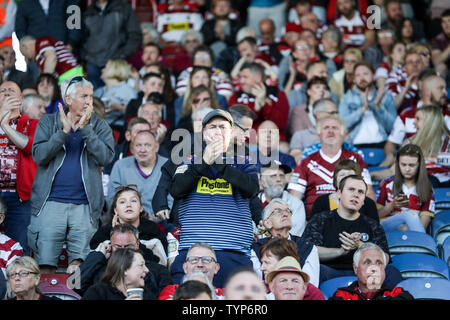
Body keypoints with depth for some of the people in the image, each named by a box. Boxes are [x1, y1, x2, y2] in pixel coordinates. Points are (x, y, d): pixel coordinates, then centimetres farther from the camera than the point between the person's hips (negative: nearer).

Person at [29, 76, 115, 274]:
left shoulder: (99, 127, 10)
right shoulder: (48, 122, 9)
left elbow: (106, 157, -7)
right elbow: (38, 155, -5)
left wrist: (85, 128, -11)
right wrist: (64, 131, -12)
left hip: (84, 206, 1)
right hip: (51, 202, 0)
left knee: (79, 266, -2)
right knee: (45, 264, -4)